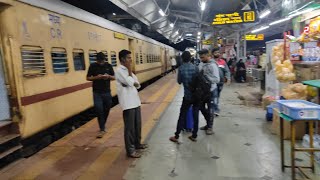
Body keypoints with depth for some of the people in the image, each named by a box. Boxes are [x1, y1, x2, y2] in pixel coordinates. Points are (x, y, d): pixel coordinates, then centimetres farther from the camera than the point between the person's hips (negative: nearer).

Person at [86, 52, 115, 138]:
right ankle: (102, 129, 5)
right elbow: (88, 78, 1)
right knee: (99, 110, -6)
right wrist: (96, 77, -17)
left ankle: (103, 126, 33)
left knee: (106, 110, 11)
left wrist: (109, 76, -15)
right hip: (97, 92, -2)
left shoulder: (108, 65, 3)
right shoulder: (92, 66, -2)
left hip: (107, 92, 2)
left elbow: (114, 77, 7)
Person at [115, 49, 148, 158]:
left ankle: (137, 144, 34)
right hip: (128, 104, -8)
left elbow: (137, 84, 9)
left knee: (137, 125, 18)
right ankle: (130, 150, 12)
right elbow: (130, 82, -22)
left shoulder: (127, 70, 14)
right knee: (130, 127, 0)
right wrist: (130, 71, -8)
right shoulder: (119, 71, -12)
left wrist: (132, 79, -11)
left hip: (135, 101, 9)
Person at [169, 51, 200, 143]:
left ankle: (176, 136, 11)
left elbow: (179, 81, 1)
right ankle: (194, 135, 18)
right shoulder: (195, 67, -3)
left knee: (182, 115, 5)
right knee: (195, 115, 10)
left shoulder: (181, 68, -6)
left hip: (188, 95, -2)